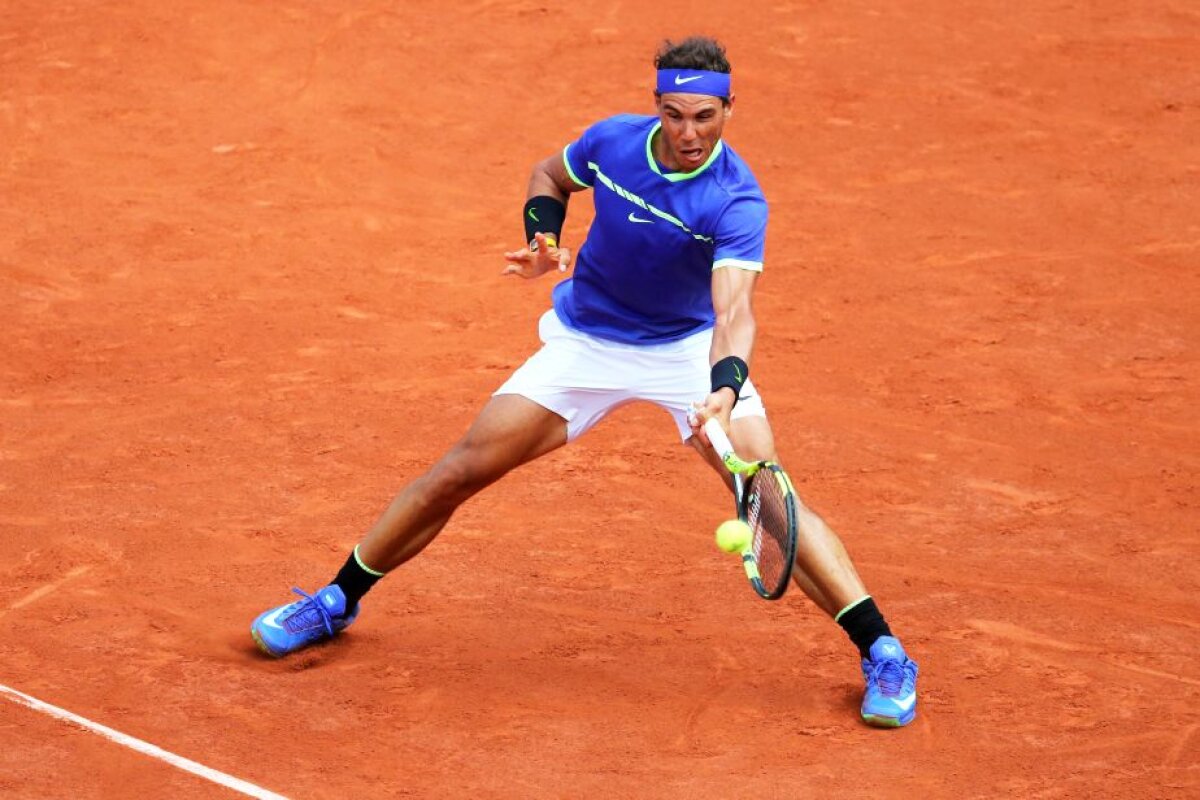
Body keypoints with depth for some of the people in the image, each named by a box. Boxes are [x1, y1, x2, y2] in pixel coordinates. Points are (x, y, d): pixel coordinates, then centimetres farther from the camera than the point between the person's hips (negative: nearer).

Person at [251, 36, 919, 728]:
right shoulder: (613, 141, -14)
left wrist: (725, 389, -58)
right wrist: (543, 238, -10)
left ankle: (882, 653, -14)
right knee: (458, 474, -1)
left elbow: (734, 311, -40)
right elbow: (549, 175, 10)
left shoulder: (737, 201, -27)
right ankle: (336, 603, 18)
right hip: (584, 341, 3)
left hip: (691, 350, -3)